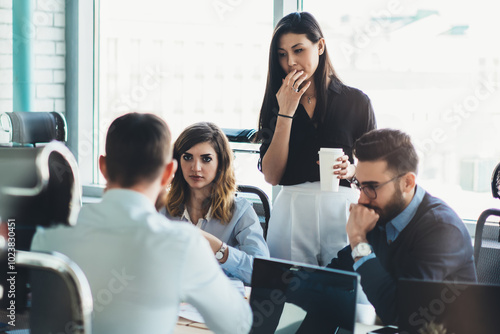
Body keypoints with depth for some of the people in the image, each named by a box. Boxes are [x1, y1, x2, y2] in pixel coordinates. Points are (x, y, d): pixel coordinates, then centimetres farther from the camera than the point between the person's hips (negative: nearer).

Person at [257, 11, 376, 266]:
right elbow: (271, 176, -3)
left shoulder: (356, 101, 5)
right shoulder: (276, 104, 8)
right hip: (291, 213, 1)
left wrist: (351, 170, -13)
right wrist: (286, 112, -6)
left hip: (342, 209, -1)